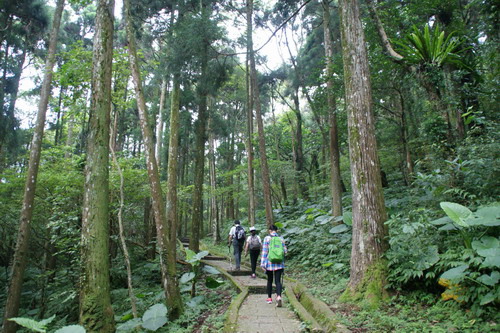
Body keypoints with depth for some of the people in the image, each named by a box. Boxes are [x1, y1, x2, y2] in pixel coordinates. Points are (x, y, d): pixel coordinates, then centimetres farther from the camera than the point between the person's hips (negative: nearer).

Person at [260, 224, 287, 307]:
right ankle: (279, 296, -23)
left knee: (270, 280, 15)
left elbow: (264, 251, -5)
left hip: (269, 262, -1)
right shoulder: (281, 239, 3)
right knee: (278, 281, 0)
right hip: (279, 263, 1)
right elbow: (285, 251, 5)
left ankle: (269, 298, 24)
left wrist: (262, 263, -3)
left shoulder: (267, 238, -4)